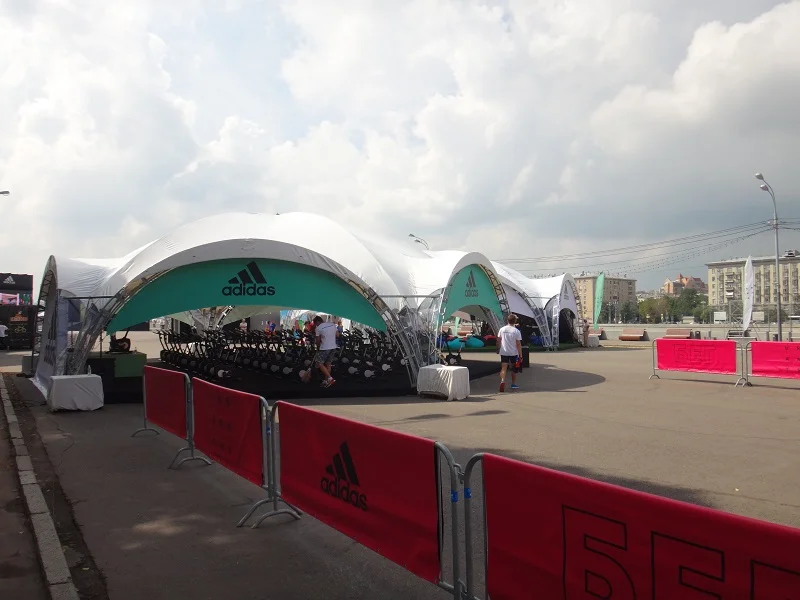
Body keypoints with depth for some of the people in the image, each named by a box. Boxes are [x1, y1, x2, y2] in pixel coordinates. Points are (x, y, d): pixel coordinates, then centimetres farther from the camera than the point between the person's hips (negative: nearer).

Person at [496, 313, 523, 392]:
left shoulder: (502, 329, 0)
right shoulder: (517, 331, -10)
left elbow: (498, 340, 5)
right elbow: (518, 344, -11)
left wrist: (498, 349, 19)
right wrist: (520, 354, -7)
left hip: (504, 352, 1)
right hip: (513, 353, -1)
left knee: (503, 368, -3)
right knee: (514, 368, 16)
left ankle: (502, 381, -27)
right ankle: (513, 384, 25)